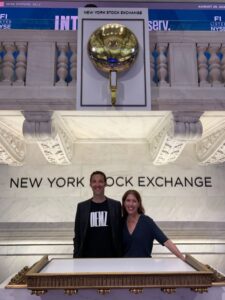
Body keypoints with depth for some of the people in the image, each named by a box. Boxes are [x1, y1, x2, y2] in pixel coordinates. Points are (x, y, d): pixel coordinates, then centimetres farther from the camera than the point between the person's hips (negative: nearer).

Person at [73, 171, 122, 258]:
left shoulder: (116, 205, 2)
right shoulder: (82, 206, 4)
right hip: (88, 258, 1)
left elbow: (120, 234, 3)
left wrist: (120, 256, 0)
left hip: (110, 257, 0)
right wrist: (76, 257, 1)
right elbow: (77, 235, 6)